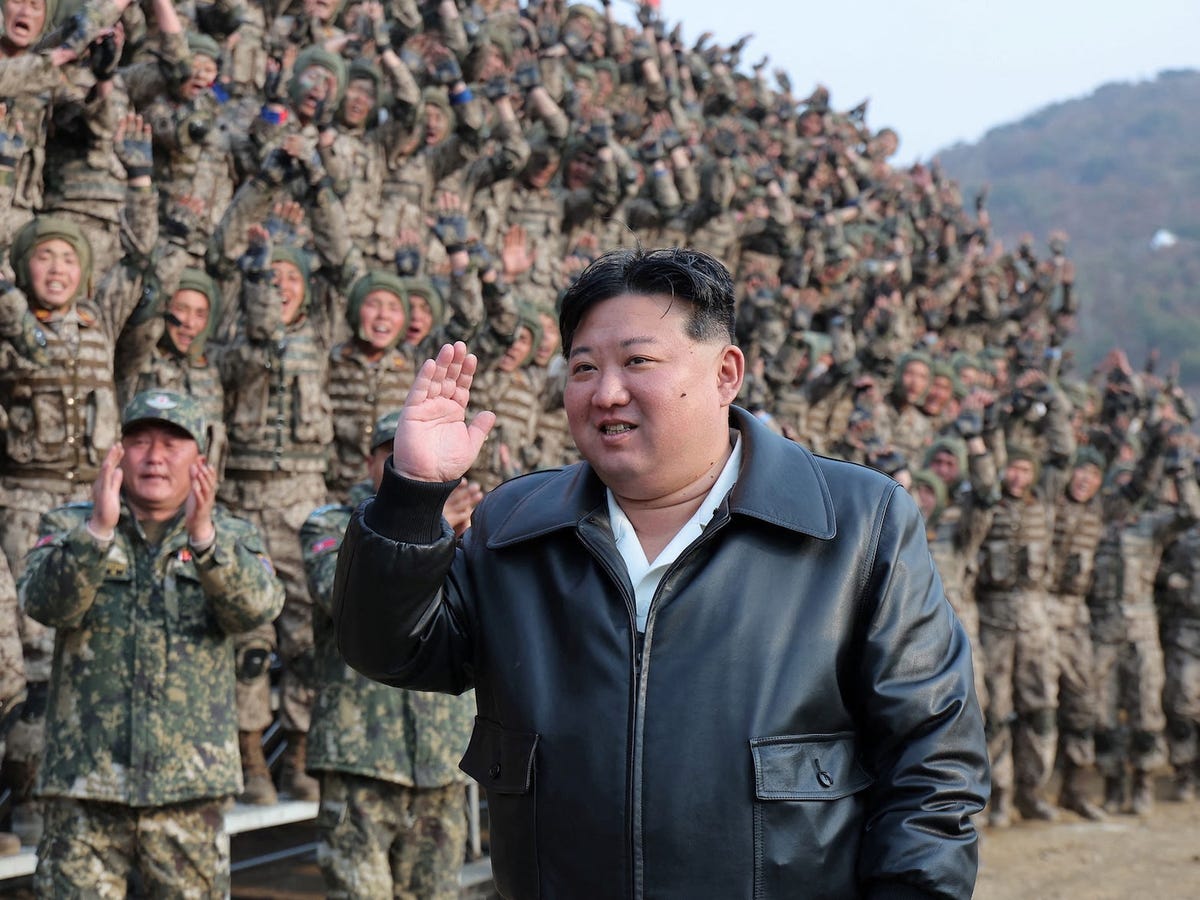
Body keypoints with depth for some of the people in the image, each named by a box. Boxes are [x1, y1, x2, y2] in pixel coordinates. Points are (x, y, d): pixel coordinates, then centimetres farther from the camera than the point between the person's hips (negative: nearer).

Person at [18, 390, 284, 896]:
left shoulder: (233, 538, 8)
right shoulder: (68, 528, 7)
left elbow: (257, 606, -13)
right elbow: (46, 604, -13)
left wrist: (203, 534, -30)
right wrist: (98, 529, -29)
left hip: (189, 782, 1)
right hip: (86, 782, -1)